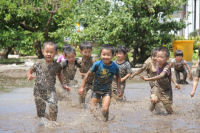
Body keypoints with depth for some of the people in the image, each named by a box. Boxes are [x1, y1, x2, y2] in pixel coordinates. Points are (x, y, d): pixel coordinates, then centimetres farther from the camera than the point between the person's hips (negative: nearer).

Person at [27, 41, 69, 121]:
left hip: (50, 91, -1)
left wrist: (63, 85, 15)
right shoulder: (38, 64, -4)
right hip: (39, 91, 1)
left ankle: (52, 121, -7)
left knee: (53, 106, -26)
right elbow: (30, 71, 9)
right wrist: (29, 75, -13)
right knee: (40, 113, 5)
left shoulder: (56, 66, -2)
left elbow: (59, 74, 20)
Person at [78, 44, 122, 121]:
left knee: (105, 110, -16)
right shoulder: (97, 64, -18)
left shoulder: (115, 66, -15)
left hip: (107, 90, -1)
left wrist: (118, 89, 7)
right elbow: (88, 74, -6)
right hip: (96, 89, 1)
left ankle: (105, 121, 12)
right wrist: (82, 87, -4)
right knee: (92, 110, 4)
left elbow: (117, 77, 6)